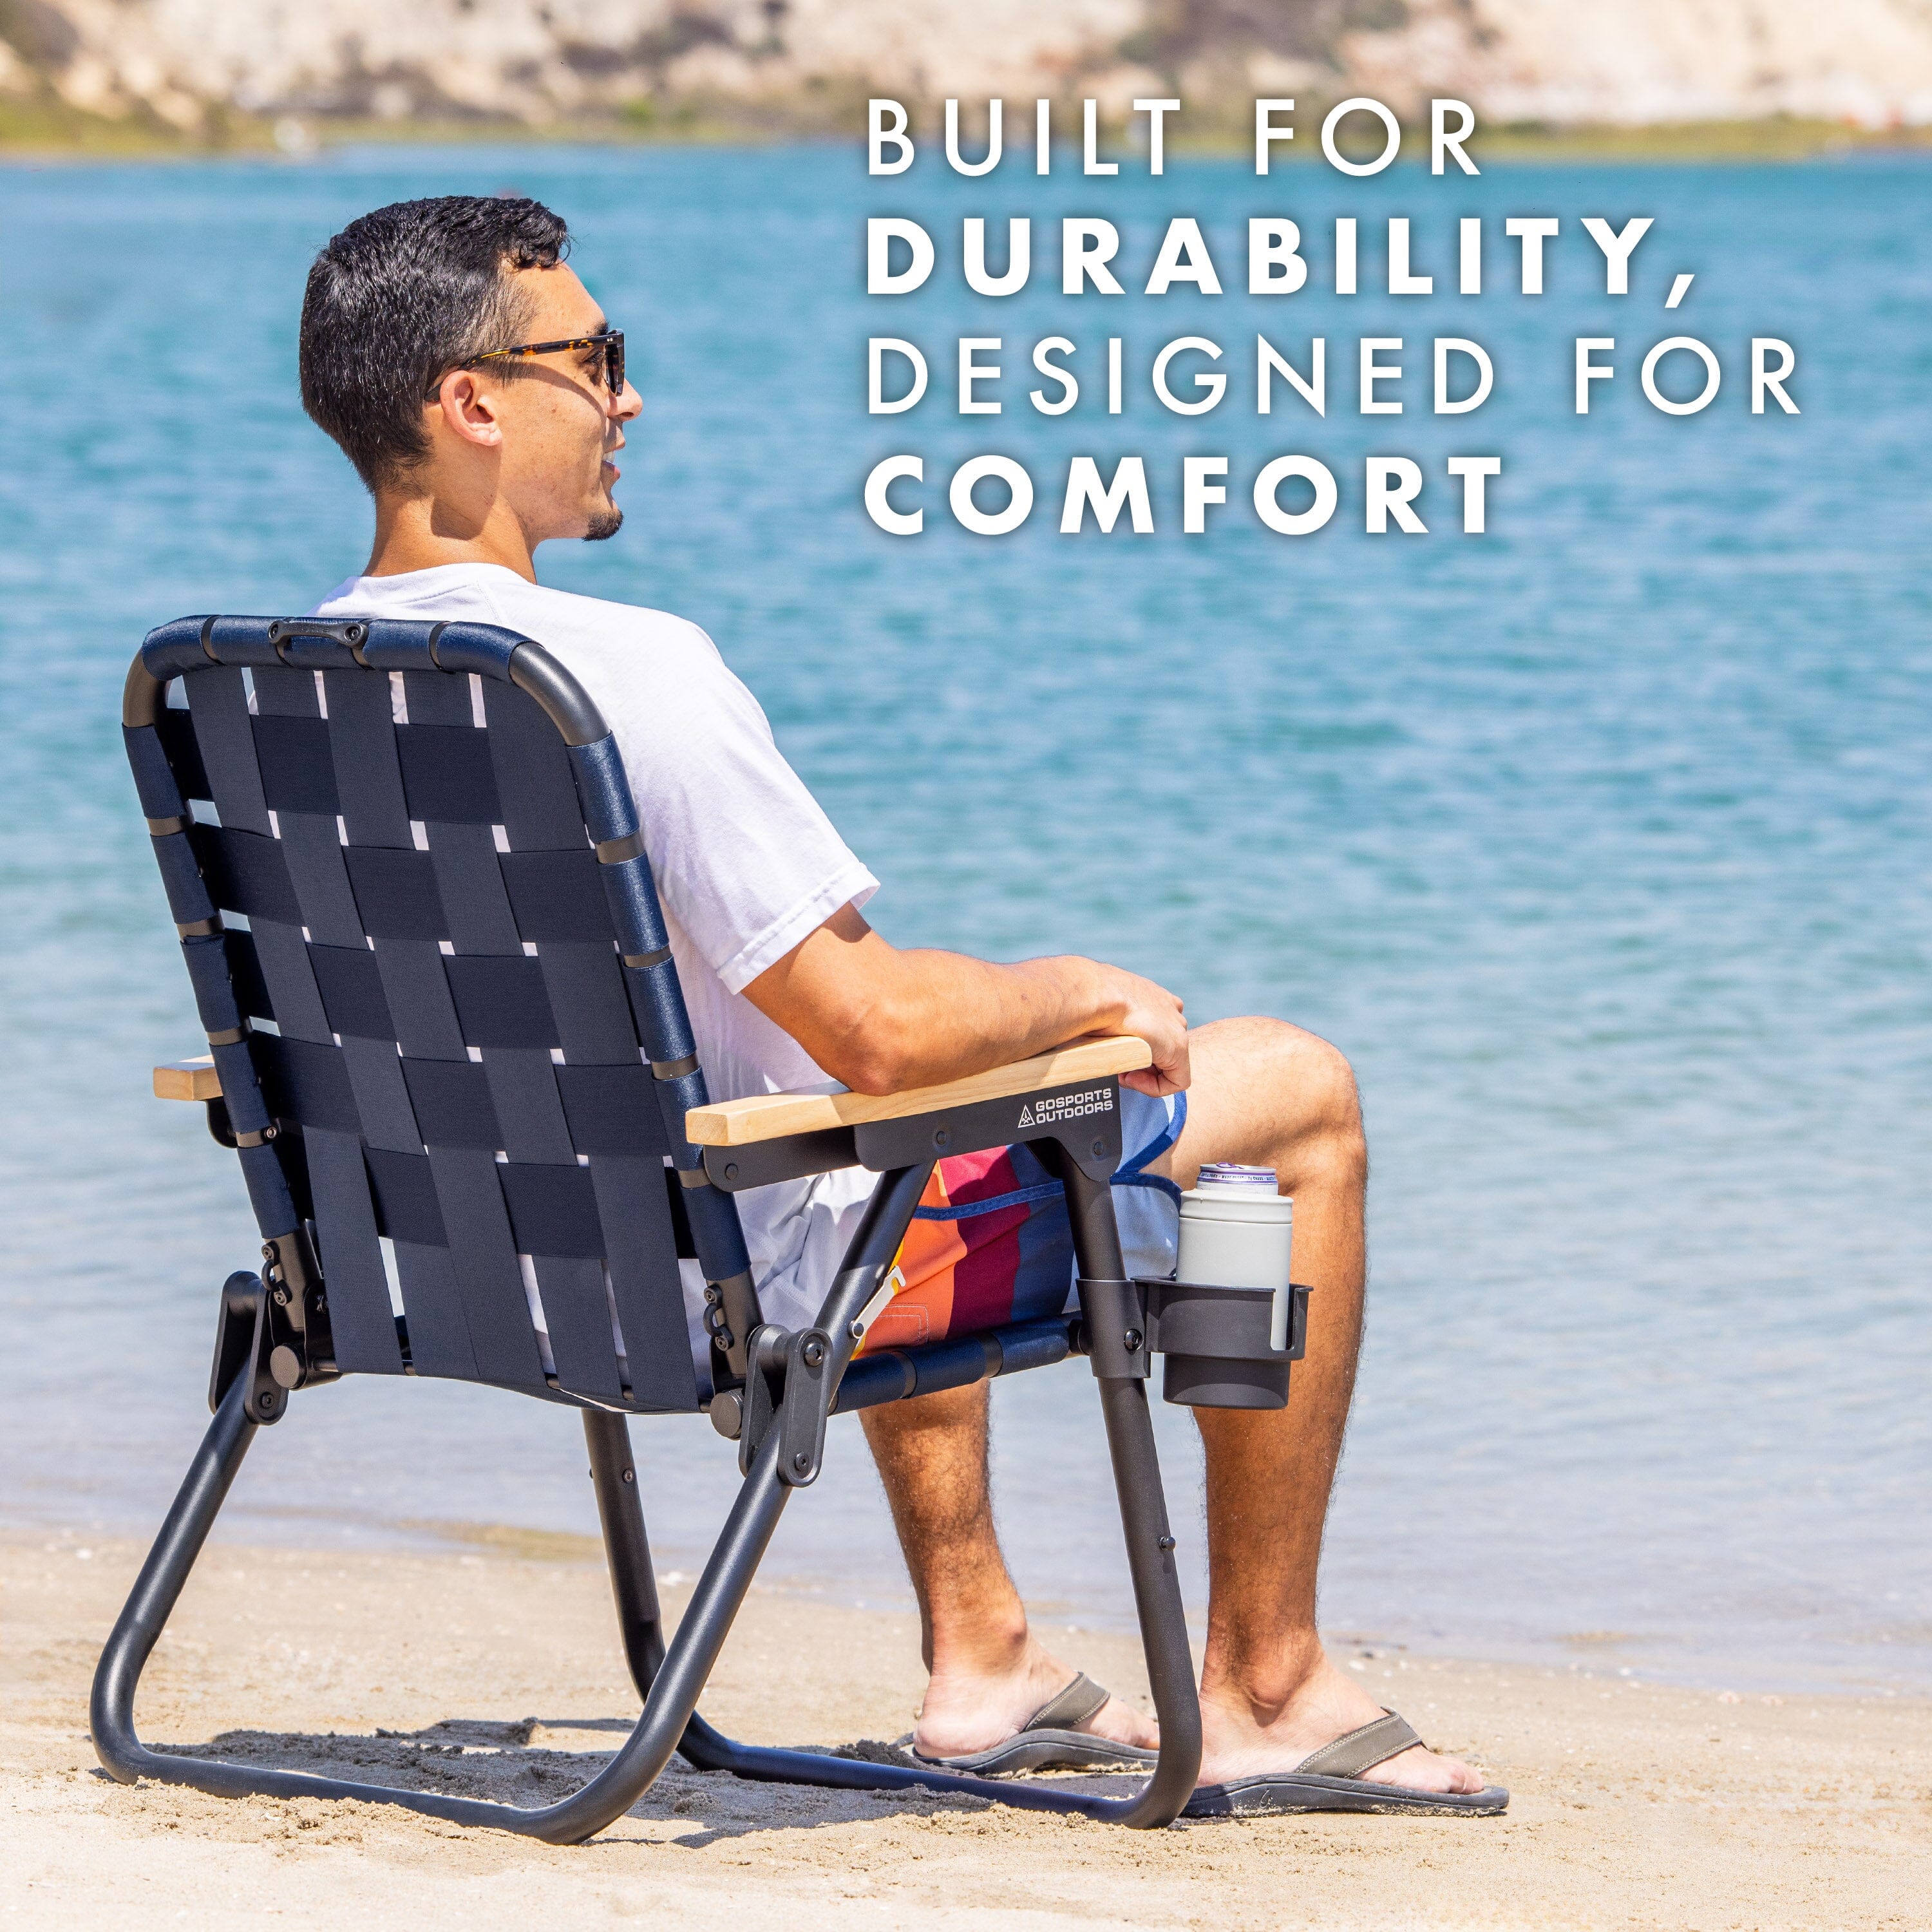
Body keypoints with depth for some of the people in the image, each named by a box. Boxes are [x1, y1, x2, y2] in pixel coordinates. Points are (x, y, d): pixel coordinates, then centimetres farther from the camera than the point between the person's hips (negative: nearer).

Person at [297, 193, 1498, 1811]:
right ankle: (1263, 1685, 17)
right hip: (751, 1282, -8)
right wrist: (1083, 993, -8)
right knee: (1300, 1092, 9)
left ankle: (977, 1648, 38)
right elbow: (877, 1030, -29)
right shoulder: (633, 672, -30)